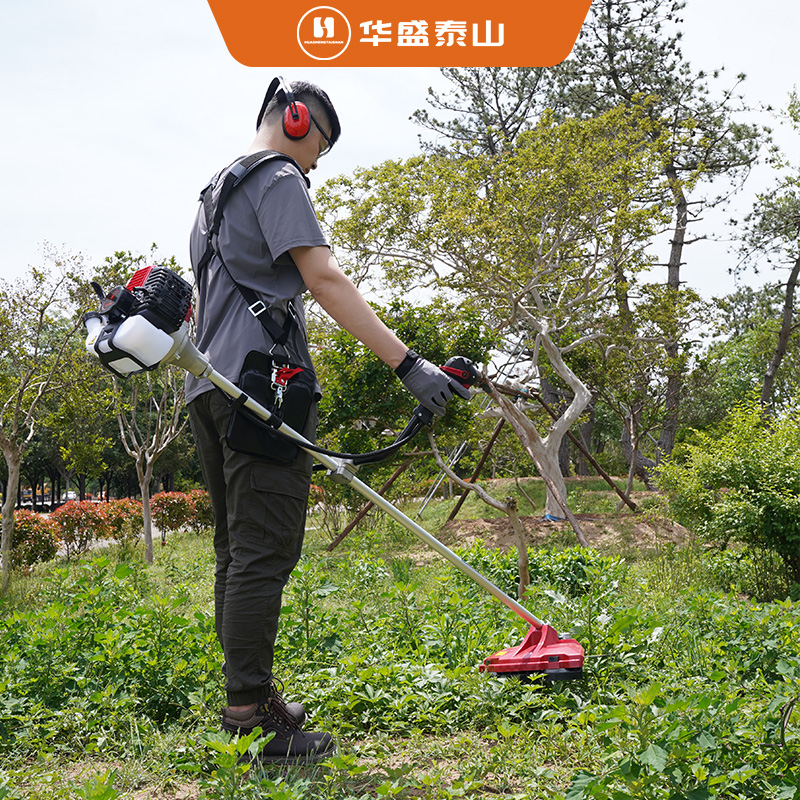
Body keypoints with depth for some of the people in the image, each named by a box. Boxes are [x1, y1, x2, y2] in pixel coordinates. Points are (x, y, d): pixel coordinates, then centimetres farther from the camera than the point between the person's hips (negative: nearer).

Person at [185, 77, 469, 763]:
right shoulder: (278, 178, -3)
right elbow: (323, 279, -16)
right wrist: (407, 362, -21)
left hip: (209, 386, 10)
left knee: (237, 549, 11)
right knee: (264, 552, -10)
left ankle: (251, 699, 19)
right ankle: (250, 719, -8)